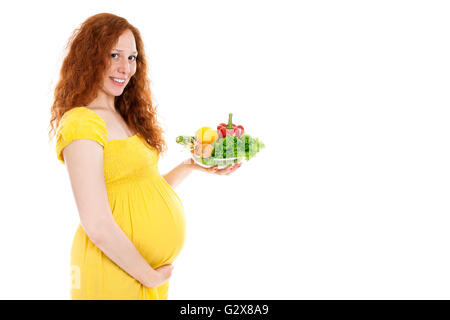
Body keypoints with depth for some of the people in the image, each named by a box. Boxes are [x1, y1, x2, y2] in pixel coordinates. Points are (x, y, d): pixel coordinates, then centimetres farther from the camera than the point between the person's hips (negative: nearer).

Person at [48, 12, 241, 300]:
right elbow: (96, 224, -22)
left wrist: (191, 165, 7)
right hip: (116, 273, -8)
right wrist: (149, 276, -14)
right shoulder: (81, 124, -18)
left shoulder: (125, 118, 10)